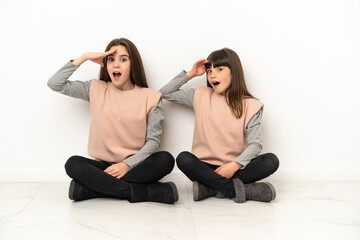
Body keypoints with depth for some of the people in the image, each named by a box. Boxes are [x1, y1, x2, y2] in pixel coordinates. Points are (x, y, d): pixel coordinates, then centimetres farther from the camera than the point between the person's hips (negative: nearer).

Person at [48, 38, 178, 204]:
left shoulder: (150, 97, 2)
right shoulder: (97, 90, 8)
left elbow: (153, 140, -2)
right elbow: (55, 84, 4)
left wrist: (127, 164, -16)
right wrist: (84, 57, 0)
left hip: (135, 165, 0)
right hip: (103, 165, 1)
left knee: (166, 160, -29)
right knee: (73, 164, -28)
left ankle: (91, 188, -27)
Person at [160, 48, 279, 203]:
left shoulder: (249, 105, 2)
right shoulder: (201, 96, 9)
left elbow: (255, 144, -6)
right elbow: (165, 93, 13)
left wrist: (235, 165, -23)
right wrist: (190, 74, 6)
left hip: (236, 168, 0)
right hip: (206, 166, 1)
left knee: (271, 161, -25)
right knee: (183, 158, -29)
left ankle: (210, 188, -26)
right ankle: (240, 189, -30)